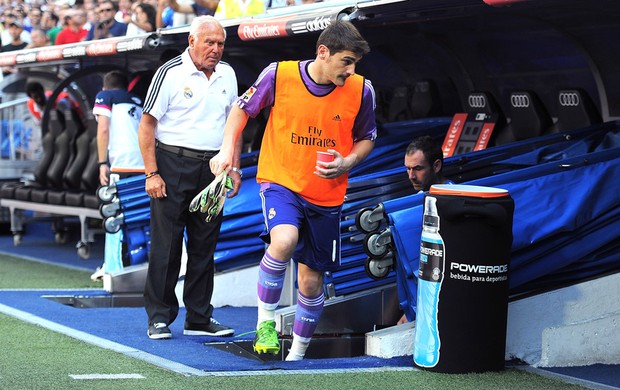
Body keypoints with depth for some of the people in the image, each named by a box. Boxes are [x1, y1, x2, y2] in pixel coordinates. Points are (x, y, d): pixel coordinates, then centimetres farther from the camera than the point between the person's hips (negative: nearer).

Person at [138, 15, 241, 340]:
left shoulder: (227, 75, 10)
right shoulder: (171, 73, -6)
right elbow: (146, 125, -7)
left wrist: (234, 168, 11)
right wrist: (152, 173, -12)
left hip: (212, 167, 5)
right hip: (173, 164, -5)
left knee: (204, 246, 8)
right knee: (166, 245, -4)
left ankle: (199, 318, 15)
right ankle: (159, 318, 3)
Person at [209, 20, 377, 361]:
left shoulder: (361, 90, -8)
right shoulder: (279, 75, -13)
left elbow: (366, 138, 8)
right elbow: (243, 108, 5)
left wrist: (346, 163, -11)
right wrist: (228, 148, -5)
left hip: (326, 195, 2)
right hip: (280, 181, -2)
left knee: (311, 281, 8)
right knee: (284, 240, -33)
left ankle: (297, 354, 30)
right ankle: (265, 318, -10)